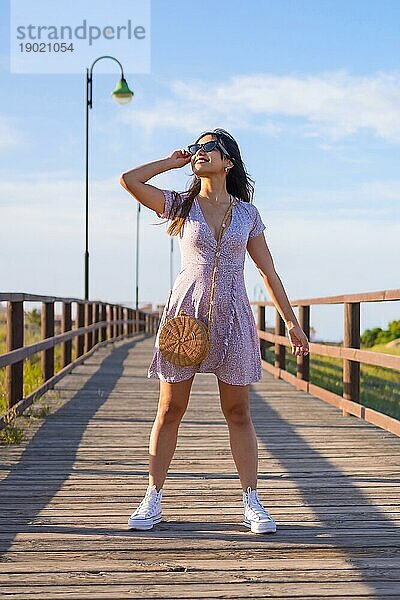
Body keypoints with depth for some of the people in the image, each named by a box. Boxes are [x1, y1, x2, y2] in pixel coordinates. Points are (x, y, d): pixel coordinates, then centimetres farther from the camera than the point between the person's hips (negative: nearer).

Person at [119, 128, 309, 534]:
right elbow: (128, 180, -6)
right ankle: (152, 500, 11)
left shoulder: (247, 214, 8)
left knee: (238, 412, 4)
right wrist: (173, 162, 7)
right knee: (170, 410, 2)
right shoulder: (181, 205, 6)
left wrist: (290, 321, 9)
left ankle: (251, 502, 10)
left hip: (231, 316, 1)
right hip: (186, 312, 0)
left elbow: (269, 272, 11)